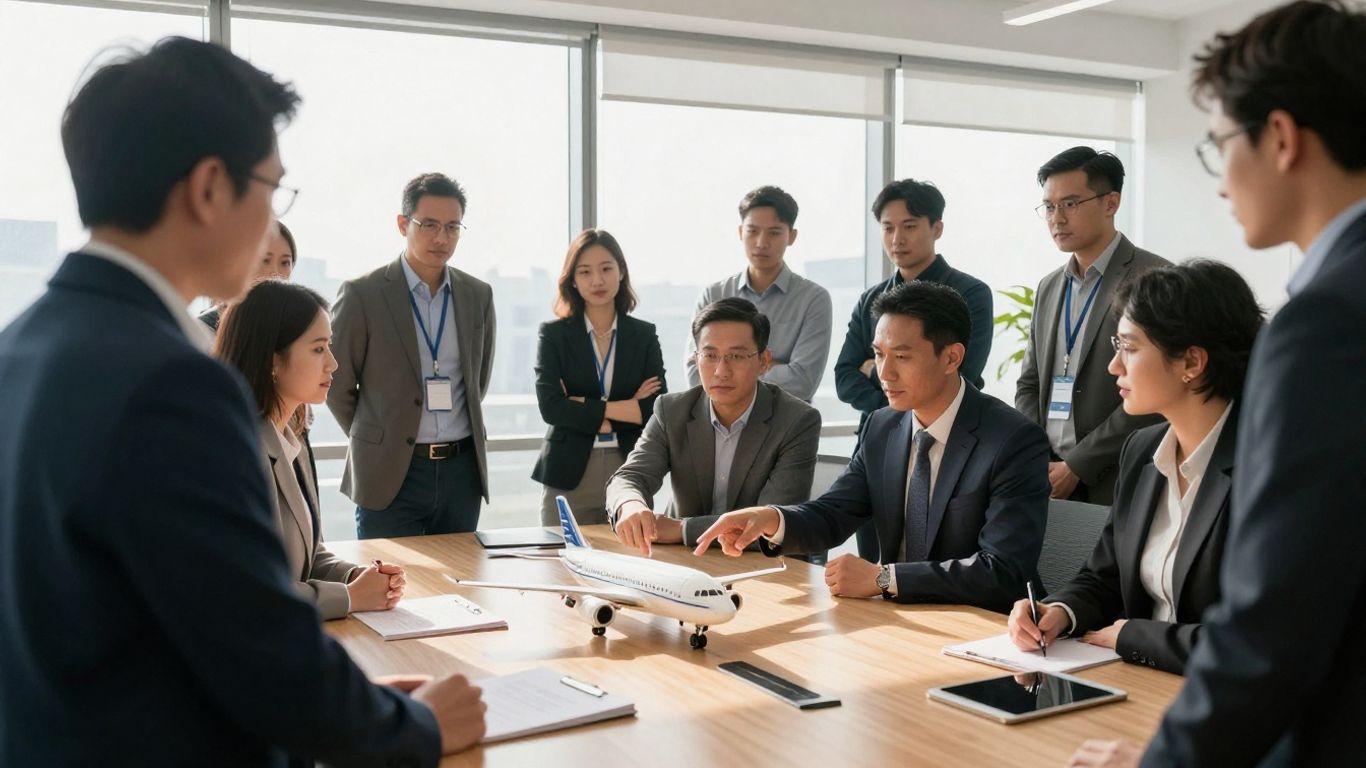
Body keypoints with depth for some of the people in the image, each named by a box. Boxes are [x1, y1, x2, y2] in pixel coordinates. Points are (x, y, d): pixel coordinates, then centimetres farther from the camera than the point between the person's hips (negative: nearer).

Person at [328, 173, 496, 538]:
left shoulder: (478, 295, 6)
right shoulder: (362, 294, -6)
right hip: (391, 474, -4)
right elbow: (335, 384, 2)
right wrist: (376, 440, 9)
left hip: (462, 470, 4)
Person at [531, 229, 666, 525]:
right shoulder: (553, 334, 3)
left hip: (630, 472, 1)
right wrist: (629, 408, -10)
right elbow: (549, 406, -10)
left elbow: (658, 408, -3)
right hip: (569, 477, -1)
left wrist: (585, 409, -8)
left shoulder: (644, 335, 7)